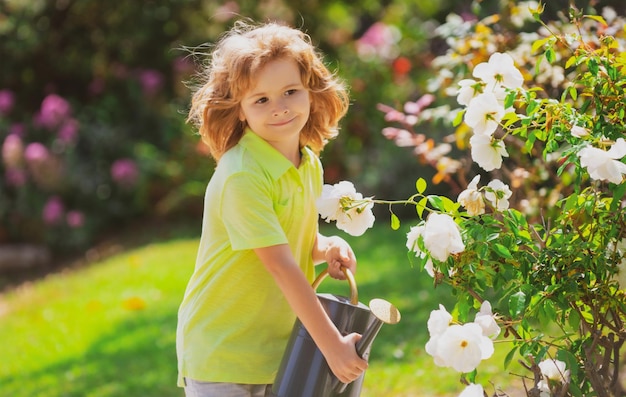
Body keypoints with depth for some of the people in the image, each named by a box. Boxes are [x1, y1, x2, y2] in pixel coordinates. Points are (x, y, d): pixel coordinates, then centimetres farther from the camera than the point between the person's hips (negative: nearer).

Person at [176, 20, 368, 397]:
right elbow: (279, 265, -25)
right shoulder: (241, 177, -22)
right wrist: (332, 345, -25)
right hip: (221, 355, -7)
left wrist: (324, 248, -5)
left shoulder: (309, 165, 3)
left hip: (279, 348, 7)